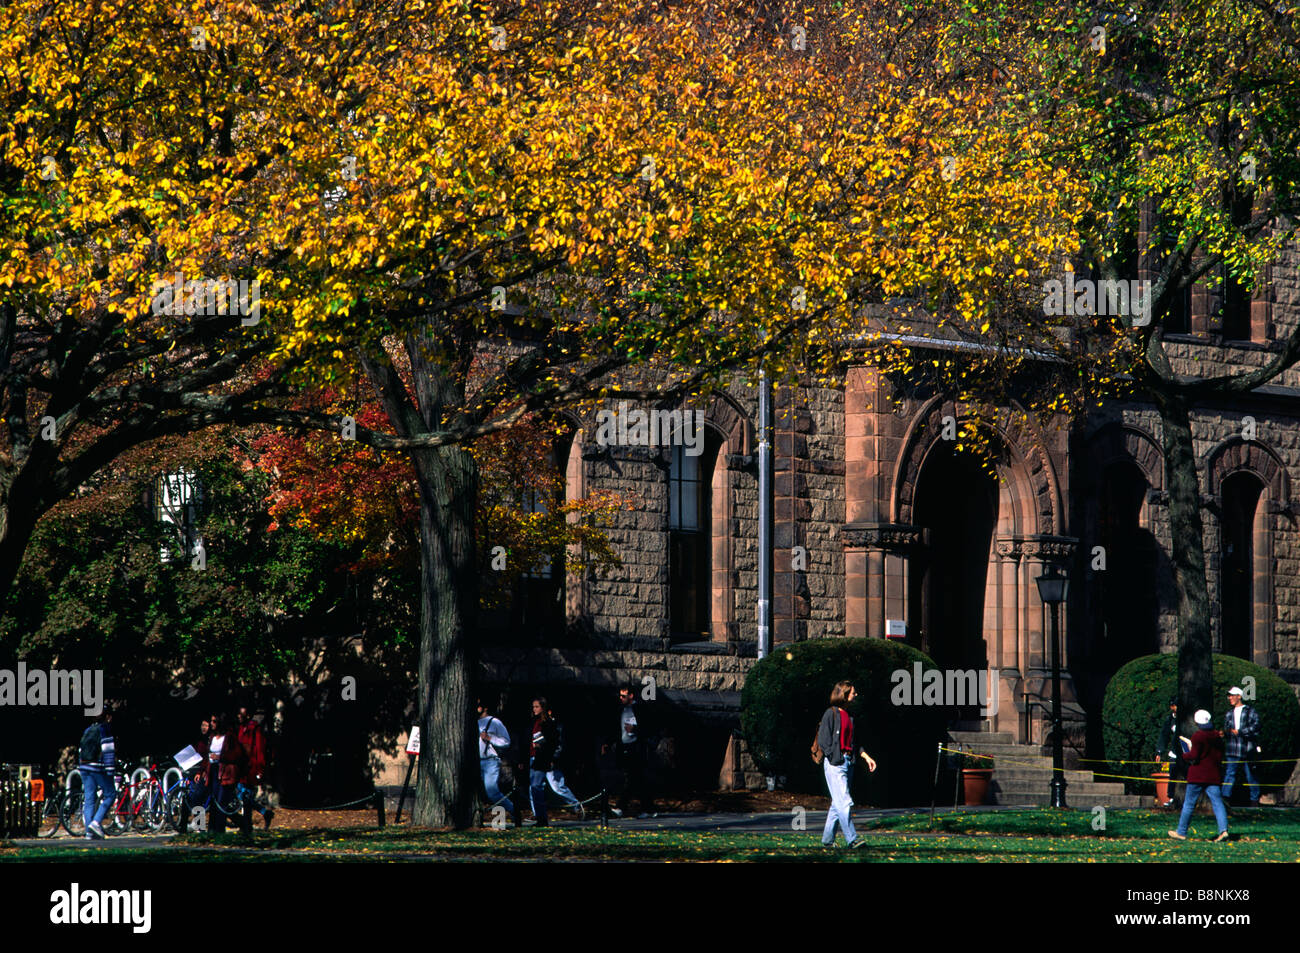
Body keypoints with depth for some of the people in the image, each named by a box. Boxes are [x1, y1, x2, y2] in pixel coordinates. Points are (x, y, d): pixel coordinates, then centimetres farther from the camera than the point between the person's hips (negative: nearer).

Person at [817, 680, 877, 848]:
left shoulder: (849, 716, 17)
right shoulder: (831, 714, -7)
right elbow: (822, 740, -11)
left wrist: (866, 757, 15)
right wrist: (835, 758, -14)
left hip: (848, 762, 8)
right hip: (835, 763, -8)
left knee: (838, 803, 9)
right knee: (844, 802, -13)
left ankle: (827, 839, 15)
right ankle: (852, 839, -16)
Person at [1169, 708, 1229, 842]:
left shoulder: (1198, 736, -12)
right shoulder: (1217, 737, 9)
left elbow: (1194, 756, -15)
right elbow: (1220, 757, 13)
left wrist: (1185, 756, 3)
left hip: (1198, 775, -5)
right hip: (1213, 775, 5)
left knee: (1189, 803, 4)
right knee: (1217, 802, 0)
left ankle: (1181, 832, 10)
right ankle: (1223, 830, -16)